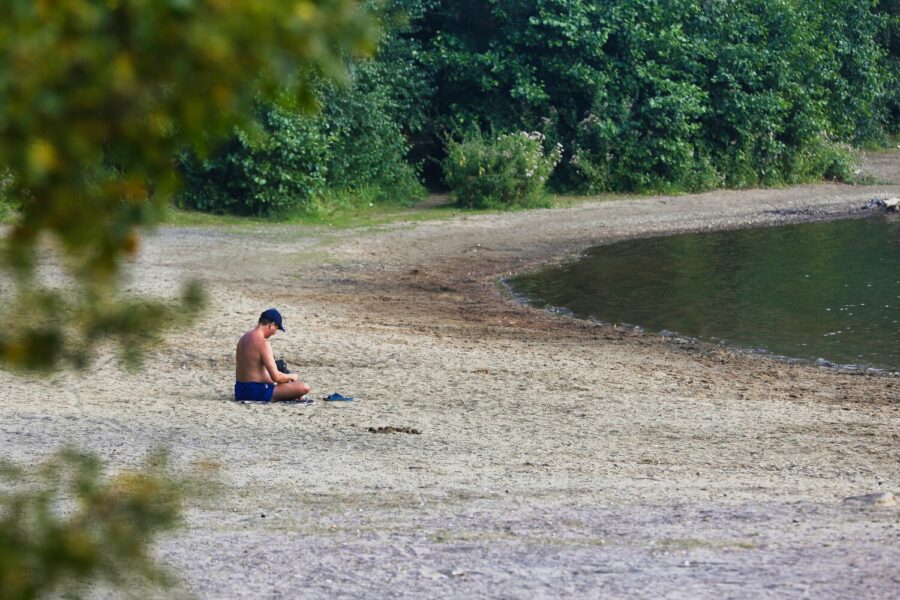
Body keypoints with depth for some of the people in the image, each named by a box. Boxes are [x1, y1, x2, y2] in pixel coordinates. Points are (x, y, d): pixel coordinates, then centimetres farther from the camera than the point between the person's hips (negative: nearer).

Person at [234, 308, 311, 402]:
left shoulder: (244, 338, 9)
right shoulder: (263, 343, -19)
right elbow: (276, 377, -22)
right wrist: (291, 376, -1)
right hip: (256, 392, -10)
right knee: (304, 388, -18)